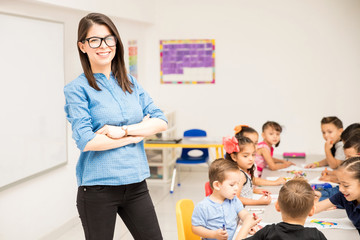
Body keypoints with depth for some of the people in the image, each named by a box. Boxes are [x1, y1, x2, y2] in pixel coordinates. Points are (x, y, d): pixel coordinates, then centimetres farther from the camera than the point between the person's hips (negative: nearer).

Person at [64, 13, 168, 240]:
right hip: (98, 187, -4)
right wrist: (137, 134, -10)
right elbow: (86, 141, -17)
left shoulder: (130, 83, 10)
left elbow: (161, 121, 2)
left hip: (135, 182, 5)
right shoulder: (77, 89, -6)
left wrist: (123, 130, -14)